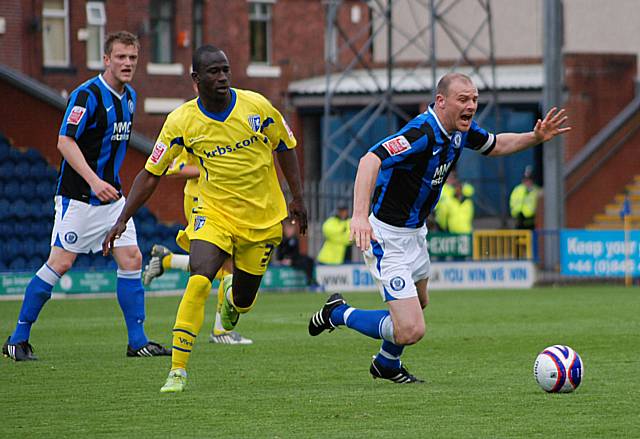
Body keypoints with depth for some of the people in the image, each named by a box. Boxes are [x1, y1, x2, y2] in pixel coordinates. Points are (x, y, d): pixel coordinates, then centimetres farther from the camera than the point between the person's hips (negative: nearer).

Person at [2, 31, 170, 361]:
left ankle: (137, 342, 4)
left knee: (131, 260, -1)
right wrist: (94, 180, -31)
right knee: (60, 263, -7)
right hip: (78, 196, -7)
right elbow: (65, 141, -22)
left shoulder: (129, 97, 10)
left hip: (111, 195, 7)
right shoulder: (87, 95, -16)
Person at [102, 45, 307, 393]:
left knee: (243, 300, 8)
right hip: (214, 213, -1)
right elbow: (151, 174, -5)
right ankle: (177, 370, -20)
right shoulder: (181, 121, -12)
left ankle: (232, 299, 51)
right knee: (199, 280, -25)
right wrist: (123, 220, -12)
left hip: (262, 219, 1)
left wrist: (297, 197, 5)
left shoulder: (255, 106, -10)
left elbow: (284, 147, 7)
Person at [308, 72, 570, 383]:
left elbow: (495, 145, 21)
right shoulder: (422, 133, -29)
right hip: (388, 238, -10)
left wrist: (536, 137, 4)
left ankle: (387, 365, 56)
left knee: (419, 302, 32)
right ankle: (339, 313, 7)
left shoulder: (461, 129, 0)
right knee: (411, 331, -16)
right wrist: (359, 215, -55)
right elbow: (371, 160, -42)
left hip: (415, 233, 10)